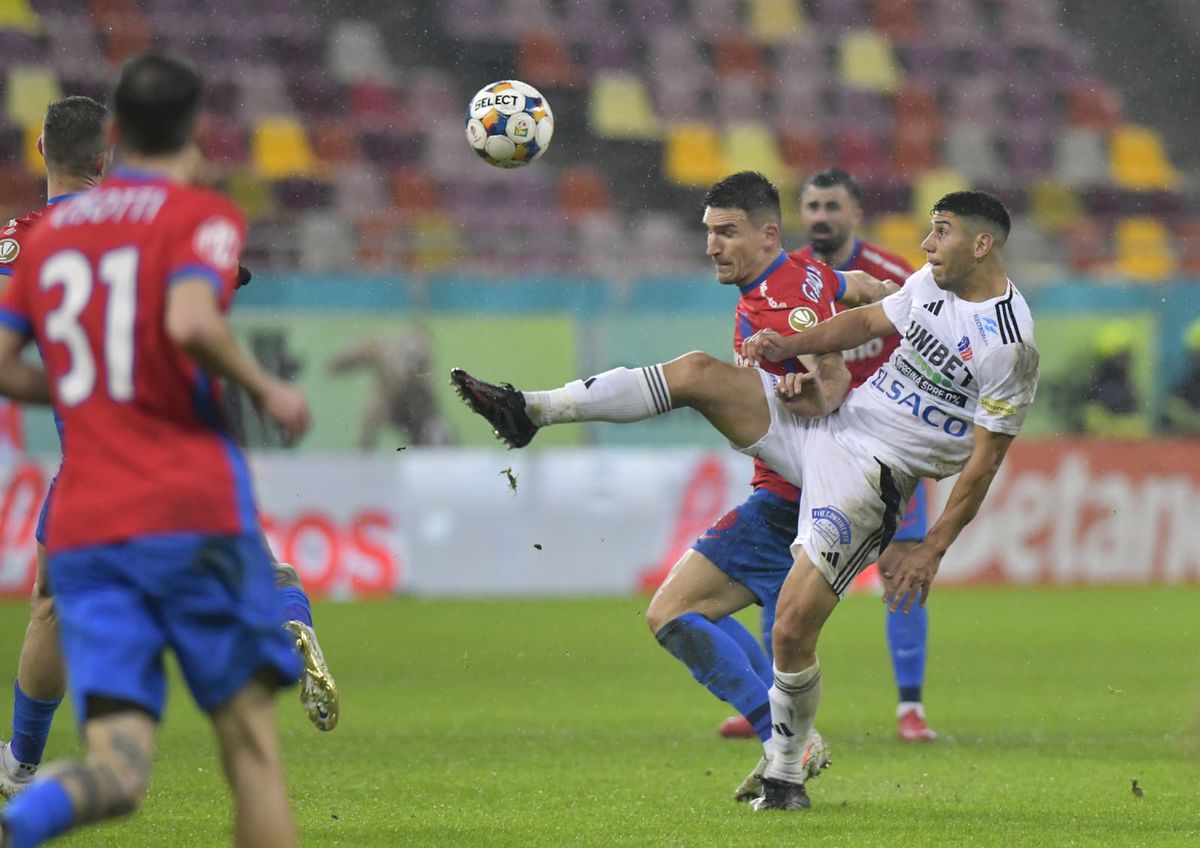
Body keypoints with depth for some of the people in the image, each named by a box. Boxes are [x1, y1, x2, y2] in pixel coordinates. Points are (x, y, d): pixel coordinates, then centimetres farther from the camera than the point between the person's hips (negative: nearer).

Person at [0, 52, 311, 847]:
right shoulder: (202, 215, 0)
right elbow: (189, 321, -19)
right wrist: (266, 388, -4)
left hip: (81, 531, 4)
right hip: (194, 510, -4)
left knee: (118, 768, -6)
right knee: (250, 741, 8)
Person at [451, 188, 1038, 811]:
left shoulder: (1009, 345, -15)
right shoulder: (933, 283, 7)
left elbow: (984, 460, -13)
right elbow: (868, 320, 24)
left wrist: (932, 552, -14)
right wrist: (788, 346, 8)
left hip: (868, 478, -7)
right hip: (829, 420, 7)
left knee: (791, 632, -14)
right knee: (698, 371, -8)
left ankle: (785, 771, 8)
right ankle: (531, 411, -6)